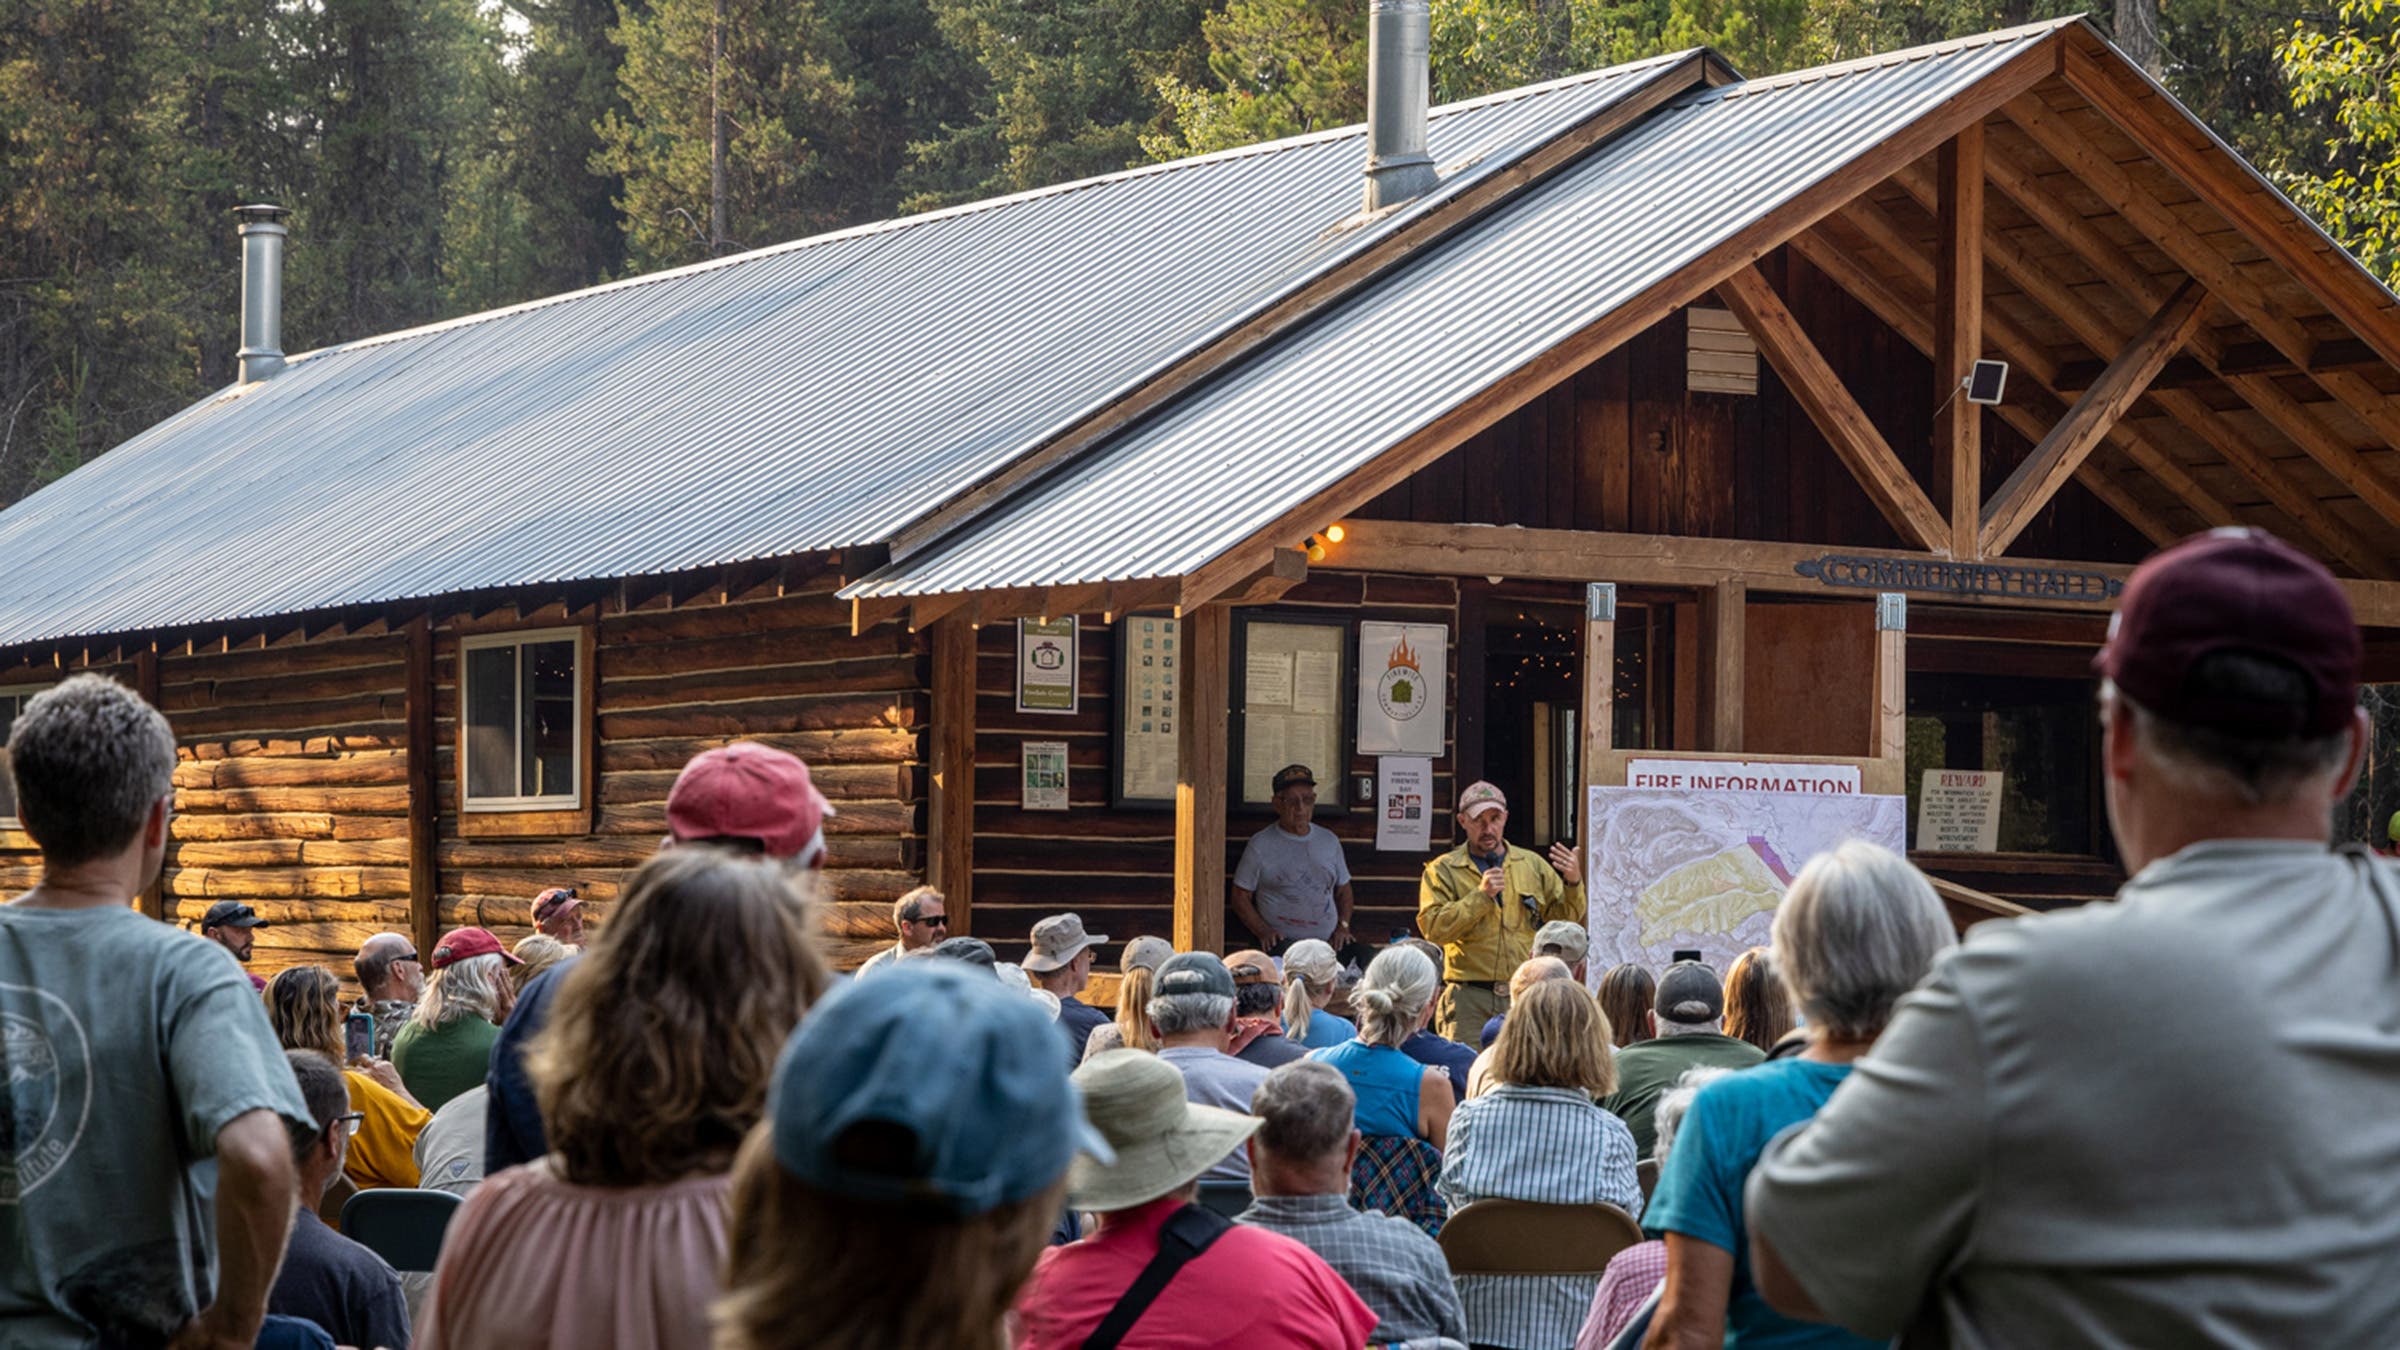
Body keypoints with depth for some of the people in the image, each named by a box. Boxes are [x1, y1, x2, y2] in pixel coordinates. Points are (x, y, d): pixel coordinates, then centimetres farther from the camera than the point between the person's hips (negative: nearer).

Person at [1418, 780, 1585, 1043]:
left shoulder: (1533, 865, 15)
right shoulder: (1443, 870, 6)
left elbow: (1564, 917, 14)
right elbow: (1432, 927, -8)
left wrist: (1573, 883, -5)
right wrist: (1481, 895, -15)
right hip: (1469, 999, -3)